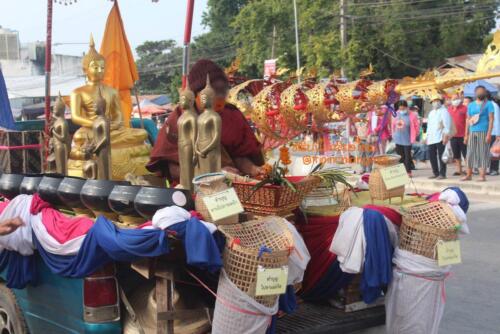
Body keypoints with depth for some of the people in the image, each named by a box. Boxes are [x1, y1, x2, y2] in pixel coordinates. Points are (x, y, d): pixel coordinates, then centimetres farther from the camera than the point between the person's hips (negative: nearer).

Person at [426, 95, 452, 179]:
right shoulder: (431, 113, 22)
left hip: (440, 138, -7)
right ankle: (435, 173, 15)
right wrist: (427, 137, 19)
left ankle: (442, 174, -3)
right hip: (431, 139, 7)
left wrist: (446, 135, -17)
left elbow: (447, 124, -10)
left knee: (441, 156, -6)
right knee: (432, 156, 7)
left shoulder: (443, 111, -2)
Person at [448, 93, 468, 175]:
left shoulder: (464, 108, -6)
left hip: (462, 135, -5)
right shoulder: (449, 109, 9)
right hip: (453, 135, 5)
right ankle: (459, 170, 19)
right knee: (456, 155, 11)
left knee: (465, 154, 0)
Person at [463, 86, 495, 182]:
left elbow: (491, 119, -2)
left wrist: (489, 133, -12)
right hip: (472, 132, 4)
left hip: (483, 132, -4)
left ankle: (482, 175, -2)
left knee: (483, 153, -4)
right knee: (470, 153, 3)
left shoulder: (488, 104, 4)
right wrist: (466, 134, 10)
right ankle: (469, 175, 8)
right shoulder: (471, 105, 17)